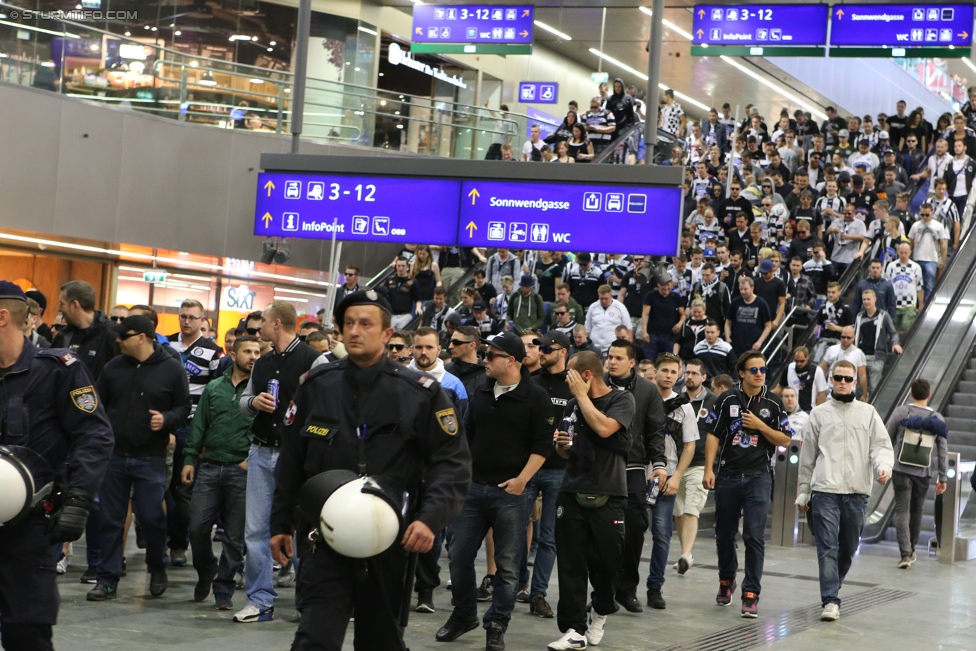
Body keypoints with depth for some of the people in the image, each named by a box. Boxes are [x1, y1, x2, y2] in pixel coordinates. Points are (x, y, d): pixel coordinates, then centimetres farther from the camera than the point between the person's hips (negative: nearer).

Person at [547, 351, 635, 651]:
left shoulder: (622, 400, -2)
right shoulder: (573, 404, 15)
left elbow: (604, 428, -22)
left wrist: (582, 394, -12)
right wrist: (561, 444, 0)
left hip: (607, 497, -4)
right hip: (572, 494, 4)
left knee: (605, 563, 2)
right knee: (571, 565, -2)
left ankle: (600, 612, 29)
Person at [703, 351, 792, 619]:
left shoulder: (772, 404, 4)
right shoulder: (727, 399, 1)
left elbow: (785, 439, 5)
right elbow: (713, 435, 1)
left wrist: (760, 426, -10)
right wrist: (709, 469, -6)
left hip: (758, 477, -1)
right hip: (727, 476, 1)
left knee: (754, 536, -9)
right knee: (724, 534, 12)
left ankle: (751, 595, -7)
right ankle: (726, 581, 34)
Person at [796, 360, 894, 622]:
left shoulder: (868, 412, 11)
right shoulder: (819, 413, 10)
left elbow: (881, 445, 6)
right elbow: (807, 455, 13)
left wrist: (883, 466, -16)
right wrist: (803, 491, 13)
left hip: (856, 492, 1)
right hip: (825, 490, -1)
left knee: (848, 548, 9)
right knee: (828, 548, -10)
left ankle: (831, 590, 27)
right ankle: (830, 600, -13)